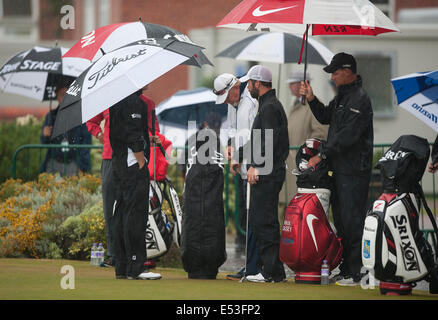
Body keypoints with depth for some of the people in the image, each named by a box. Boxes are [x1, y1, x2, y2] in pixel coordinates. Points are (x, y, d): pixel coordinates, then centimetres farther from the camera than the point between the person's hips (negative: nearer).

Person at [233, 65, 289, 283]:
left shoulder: (270, 108, -13)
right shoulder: (268, 105, 21)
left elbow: (270, 142, -22)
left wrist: (256, 166, -22)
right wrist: (239, 156, 30)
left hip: (268, 175, -11)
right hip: (265, 175, 11)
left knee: (264, 222, -10)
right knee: (258, 222, 12)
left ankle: (272, 272, -9)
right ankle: (273, 270, 14)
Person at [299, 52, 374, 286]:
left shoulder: (359, 100, -15)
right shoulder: (342, 96, 15)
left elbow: (347, 136, -21)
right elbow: (326, 118, 26)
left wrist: (322, 155, -19)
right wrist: (311, 99, 10)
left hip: (355, 170, -10)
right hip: (340, 169, 10)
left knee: (352, 220, -8)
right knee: (340, 220, 13)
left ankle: (356, 272, -6)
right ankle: (346, 270, 19)